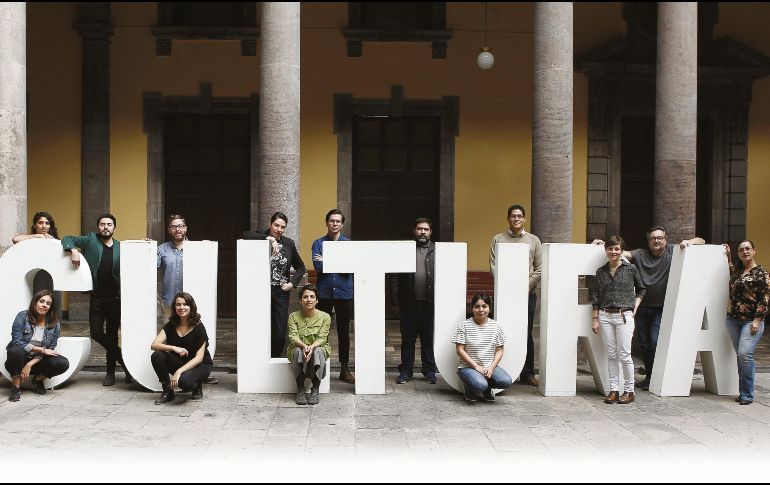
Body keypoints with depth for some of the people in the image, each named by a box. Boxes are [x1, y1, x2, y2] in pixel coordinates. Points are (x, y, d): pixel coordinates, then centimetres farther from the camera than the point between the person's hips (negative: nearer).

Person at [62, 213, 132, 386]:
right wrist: (73, 250, -16)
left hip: (115, 297, 0)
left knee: (112, 335, 8)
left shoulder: (121, 247, 6)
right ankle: (123, 360, 10)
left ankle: (111, 372, 19)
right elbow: (67, 239, 3)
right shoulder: (90, 240, 5)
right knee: (96, 333, -6)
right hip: (97, 297, 0)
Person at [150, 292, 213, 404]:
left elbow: (199, 357, -18)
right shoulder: (170, 326, -2)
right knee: (156, 356, -22)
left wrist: (179, 371, -30)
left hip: (199, 365, -5)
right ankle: (167, 391, -7)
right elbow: (154, 345, -14)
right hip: (179, 362, 5)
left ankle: (197, 386, 1)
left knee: (184, 380, -37)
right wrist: (173, 348, -33)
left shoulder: (198, 327, -15)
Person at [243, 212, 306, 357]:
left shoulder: (289, 244, 9)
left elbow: (300, 267, 17)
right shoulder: (261, 240, -1)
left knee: (280, 334, 2)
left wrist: (292, 283, 2)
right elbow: (246, 235, -23)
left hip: (281, 292, 3)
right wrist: (268, 238, -27)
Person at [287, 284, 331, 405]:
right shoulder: (293, 316, -2)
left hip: (319, 349, 0)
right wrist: (304, 346, -36)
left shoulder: (325, 317, -4)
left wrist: (312, 346, -35)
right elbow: (293, 336, -14)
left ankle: (315, 390, -26)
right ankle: (300, 390, -26)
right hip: (298, 348, 0)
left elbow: (322, 338, -13)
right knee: (299, 351, -35)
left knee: (318, 351, -35)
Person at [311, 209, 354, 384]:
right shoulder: (318, 243, 4)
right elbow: (318, 267, -10)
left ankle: (345, 369, 16)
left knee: (344, 332, 7)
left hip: (344, 293, 0)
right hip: (324, 293, 0)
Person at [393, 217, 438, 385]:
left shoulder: (438, 251, 5)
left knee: (429, 339, 8)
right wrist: (395, 297, -4)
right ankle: (405, 370, 18)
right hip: (409, 303, 1)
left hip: (430, 303, 0)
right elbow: (396, 275, 4)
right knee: (407, 339, 8)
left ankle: (429, 371, 19)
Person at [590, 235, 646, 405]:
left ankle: (629, 391, 8)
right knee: (611, 355, 5)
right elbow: (595, 297, 9)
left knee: (624, 355, -4)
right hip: (605, 316, 3)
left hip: (624, 316, -3)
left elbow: (640, 290, 13)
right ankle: (613, 389, 12)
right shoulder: (601, 271, 7)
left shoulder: (630, 269, 1)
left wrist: (634, 308, 2)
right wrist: (595, 319, 6)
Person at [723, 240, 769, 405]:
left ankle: (747, 395, -8)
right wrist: (728, 258, 29)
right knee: (741, 355, 8)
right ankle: (743, 392, 13)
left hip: (751, 321, -6)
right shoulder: (737, 270, 14)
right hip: (733, 320, 6)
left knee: (745, 354, -16)